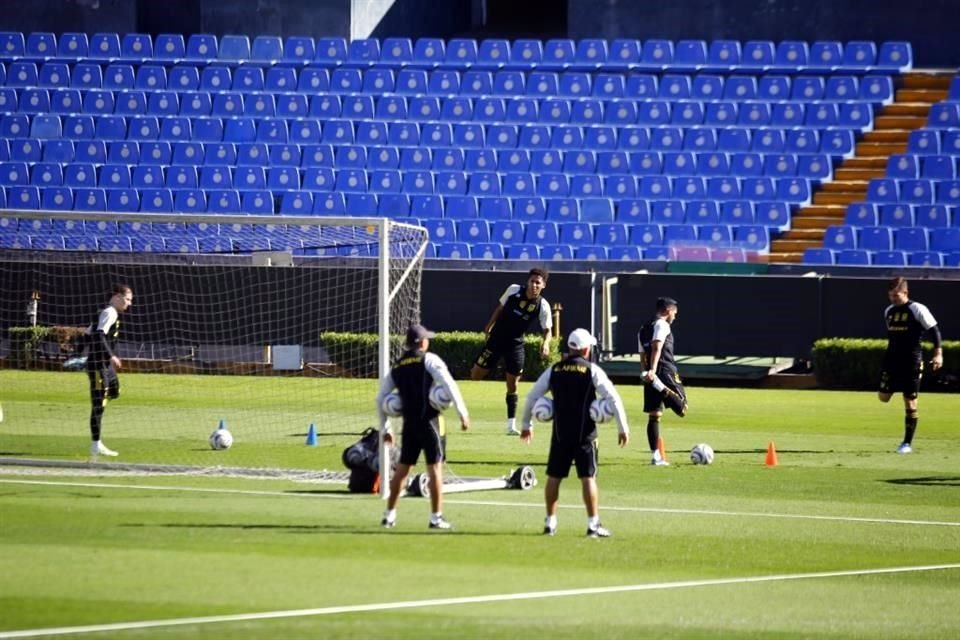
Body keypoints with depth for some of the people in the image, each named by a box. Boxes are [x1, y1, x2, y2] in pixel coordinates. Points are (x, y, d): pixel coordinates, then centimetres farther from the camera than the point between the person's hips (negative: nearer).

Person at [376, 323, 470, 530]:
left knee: (402, 467, 14)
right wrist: (463, 413, -13)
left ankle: (389, 515, 18)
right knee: (435, 467, -2)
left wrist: (385, 428, 25)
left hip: (409, 424, 5)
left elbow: (380, 399, 16)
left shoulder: (396, 368, 13)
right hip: (429, 421, -5)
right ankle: (436, 517, -4)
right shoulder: (429, 360, -3)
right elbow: (449, 384, -14)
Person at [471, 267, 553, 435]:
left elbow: (547, 330, -7)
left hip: (515, 344, -1)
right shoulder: (513, 290, -11)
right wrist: (490, 325, 12)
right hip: (497, 338, 1)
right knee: (476, 374, -2)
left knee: (512, 385, -1)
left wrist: (545, 343, -27)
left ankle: (511, 425, 6)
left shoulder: (543, 306, -13)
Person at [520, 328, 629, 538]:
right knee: (588, 477, 0)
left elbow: (532, 396, 10)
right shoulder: (592, 370, -5)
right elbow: (613, 398, -9)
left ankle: (550, 523, 15)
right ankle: (593, 524, -2)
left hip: (560, 433, 3)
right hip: (584, 433, -3)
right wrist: (623, 428, -3)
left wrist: (526, 424, 23)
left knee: (554, 477, 11)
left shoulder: (554, 370, 5)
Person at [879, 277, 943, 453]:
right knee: (883, 397, -4)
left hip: (911, 360, -6)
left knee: (910, 402, -2)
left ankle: (907, 443, 4)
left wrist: (938, 353, -17)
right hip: (892, 358, 6)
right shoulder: (889, 311, 10)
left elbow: (934, 330, -9)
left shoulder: (917, 309, -9)